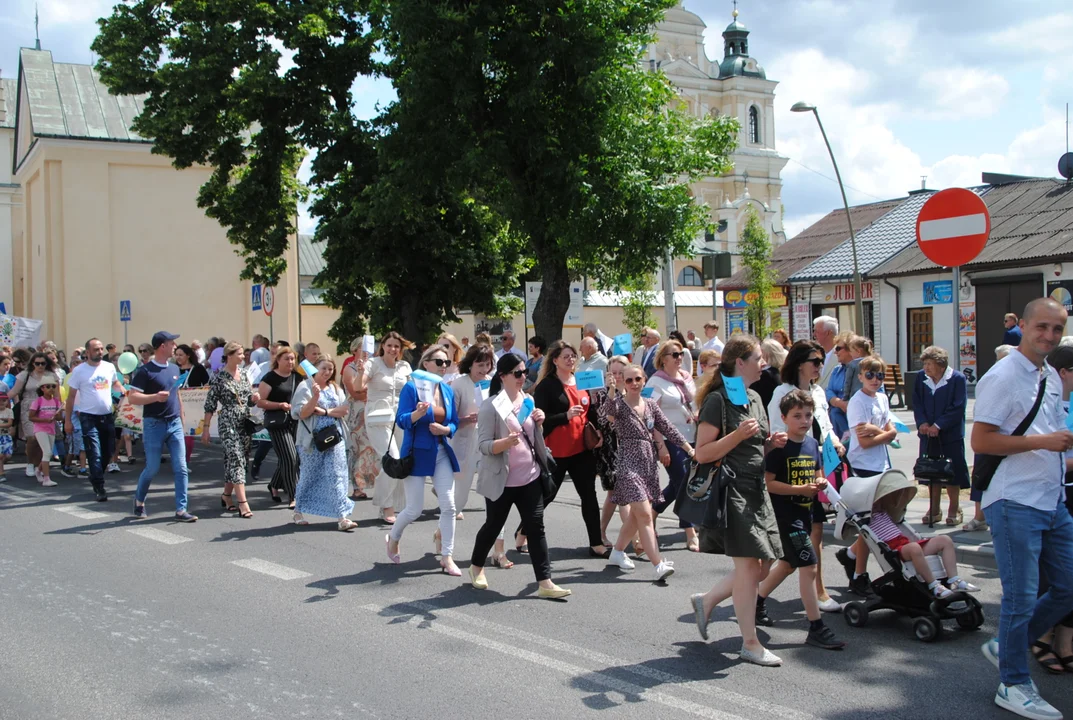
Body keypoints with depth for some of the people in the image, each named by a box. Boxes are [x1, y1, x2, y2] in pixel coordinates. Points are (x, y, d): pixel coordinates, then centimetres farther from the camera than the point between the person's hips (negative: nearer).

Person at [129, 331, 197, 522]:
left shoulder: (175, 369, 11)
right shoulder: (145, 371, -8)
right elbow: (133, 398, -13)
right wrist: (155, 397, -27)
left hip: (175, 424, 5)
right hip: (154, 424, -5)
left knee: (181, 468, -3)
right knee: (152, 468, 3)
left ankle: (181, 510, 0)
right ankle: (139, 500, 29)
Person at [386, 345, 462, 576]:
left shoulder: (447, 390, 5)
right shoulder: (411, 387, -11)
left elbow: (454, 422, 9)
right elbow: (401, 420, -15)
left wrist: (445, 429, -12)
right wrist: (418, 413, -34)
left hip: (441, 452, 5)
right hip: (417, 453, -5)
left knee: (449, 505, -2)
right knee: (414, 509, 2)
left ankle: (446, 557, 10)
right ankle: (393, 537, 34)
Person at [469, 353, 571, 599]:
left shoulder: (528, 400, 8)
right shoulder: (491, 406, -13)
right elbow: (484, 445, -16)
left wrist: (539, 422, -2)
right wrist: (505, 442, -35)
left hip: (530, 477, 5)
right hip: (501, 480, -5)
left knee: (536, 527, 1)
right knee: (493, 525, 11)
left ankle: (544, 582, 2)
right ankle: (476, 567, 36)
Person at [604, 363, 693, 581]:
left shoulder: (650, 404, 10)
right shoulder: (619, 404, -7)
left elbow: (668, 428, 12)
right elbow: (605, 412, -29)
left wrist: (689, 449, 7)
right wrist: (611, 393, -46)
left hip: (648, 462, 7)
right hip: (629, 463, -7)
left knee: (637, 514, 14)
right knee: (644, 514, -13)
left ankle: (617, 552, 32)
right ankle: (658, 565, -17)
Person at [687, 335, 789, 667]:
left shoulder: (754, 398, 15)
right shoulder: (718, 400, -12)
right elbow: (702, 454, -15)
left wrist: (772, 443, 4)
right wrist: (739, 434, -23)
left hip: (756, 490, 9)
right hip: (731, 490, -9)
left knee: (761, 566, 9)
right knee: (748, 565, -5)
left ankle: (705, 601, 28)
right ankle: (750, 644, 7)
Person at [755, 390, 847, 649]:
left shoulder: (812, 444, 8)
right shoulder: (779, 448, -14)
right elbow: (767, 482, -18)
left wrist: (820, 482, -4)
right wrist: (800, 489, -24)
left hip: (805, 513, 8)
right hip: (785, 514, -8)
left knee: (787, 564, 20)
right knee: (809, 567, -11)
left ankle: (757, 602, 40)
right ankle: (816, 628, -5)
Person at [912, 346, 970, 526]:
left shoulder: (957, 379, -10)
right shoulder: (921, 379, 3)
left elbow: (958, 408, -13)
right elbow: (917, 404, 5)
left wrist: (938, 425, -18)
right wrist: (922, 422, -12)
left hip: (951, 435, -4)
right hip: (928, 435, 4)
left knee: (952, 472, 3)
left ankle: (954, 510, 16)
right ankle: (934, 509, 21)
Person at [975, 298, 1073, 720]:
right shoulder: (1002, 377, -12)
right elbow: (980, 442, -19)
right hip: (1015, 504, -8)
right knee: (1021, 597, -1)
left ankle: (1005, 646, 28)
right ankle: (1013, 685, 15)